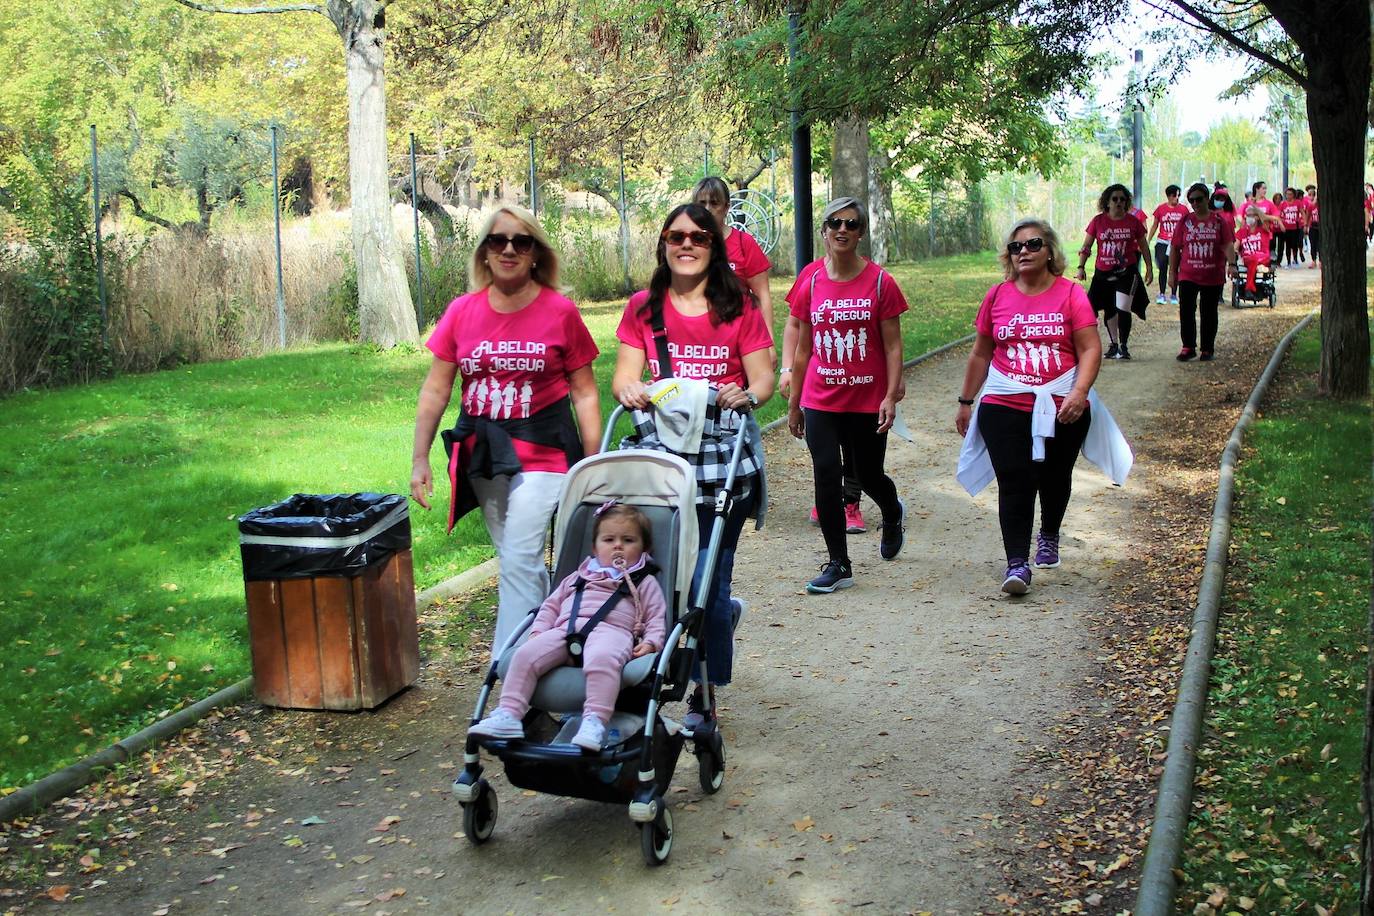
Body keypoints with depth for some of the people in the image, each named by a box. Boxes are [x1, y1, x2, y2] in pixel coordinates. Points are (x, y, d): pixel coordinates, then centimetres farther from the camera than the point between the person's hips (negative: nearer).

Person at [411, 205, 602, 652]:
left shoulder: (560, 311, -6)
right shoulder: (462, 311, 1)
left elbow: (584, 392, -2)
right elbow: (435, 391, 5)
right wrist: (420, 459, 1)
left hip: (541, 448, -4)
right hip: (480, 449, 4)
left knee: (518, 561, -12)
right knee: (519, 560, 16)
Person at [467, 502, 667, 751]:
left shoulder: (645, 583, 23)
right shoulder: (579, 577, 34)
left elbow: (656, 618, 14)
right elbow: (551, 605, 32)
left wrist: (650, 642, -7)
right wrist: (538, 631, 14)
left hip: (610, 630, -4)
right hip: (566, 630, 4)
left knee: (601, 659, -41)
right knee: (526, 654, -22)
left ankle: (594, 722, -50)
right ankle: (508, 715, -24)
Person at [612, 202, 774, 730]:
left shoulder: (738, 308, 8)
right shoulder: (643, 308, 13)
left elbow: (763, 377, 4)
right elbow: (625, 374, 6)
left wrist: (749, 394, -19)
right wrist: (629, 390, -18)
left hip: (721, 450, -2)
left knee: (706, 579, -6)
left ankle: (704, 696, 9)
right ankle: (724, 612, 34)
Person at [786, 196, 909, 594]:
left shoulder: (879, 282, -6)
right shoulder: (811, 282, 1)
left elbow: (892, 346, -4)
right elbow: (803, 348, 7)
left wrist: (891, 396, -13)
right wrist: (794, 403, 9)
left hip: (867, 401, -1)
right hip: (820, 401, 2)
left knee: (868, 475, 12)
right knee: (826, 475, -5)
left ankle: (893, 514, 47)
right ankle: (838, 564, 6)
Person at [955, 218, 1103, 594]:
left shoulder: (1071, 294, -2)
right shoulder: (997, 296, 5)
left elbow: (1091, 350, -6)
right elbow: (981, 354, 13)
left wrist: (1079, 392, -21)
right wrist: (966, 401, 15)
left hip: (1062, 408, 0)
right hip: (1004, 407, 0)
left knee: (1054, 479, 17)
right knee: (1014, 482, -9)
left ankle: (1048, 536, 44)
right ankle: (1017, 563, -10)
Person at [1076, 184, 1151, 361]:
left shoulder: (1133, 222, -1)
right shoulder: (1098, 221, -1)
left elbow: (1143, 246, 8)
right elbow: (1086, 246, 3)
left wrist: (1149, 268, 8)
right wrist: (1081, 267, -5)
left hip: (1126, 272, -2)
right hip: (1103, 273, 2)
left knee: (1122, 308, -11)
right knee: (1109, 311, 12)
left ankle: (1124, 346, 2)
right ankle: (1114, 345, 27)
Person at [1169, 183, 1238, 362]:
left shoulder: (1220, 220, 0)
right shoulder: (1185, 221, 4)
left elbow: (1228, 244, -7)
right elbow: (1175, 248, 7)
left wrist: (1231, 263, -23)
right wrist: (1172, 272, 5)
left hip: (1213, 276, 0)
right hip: (1187, 276, 1)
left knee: (1209, 313, 8)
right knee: (1186, 311, -9)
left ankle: (1208, 349, 18)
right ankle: (1188, 347, 0)